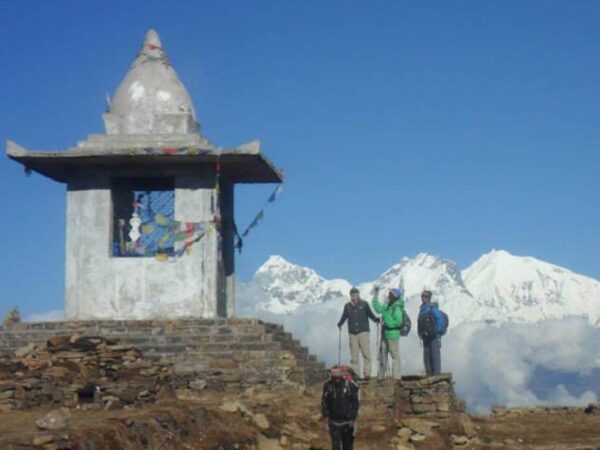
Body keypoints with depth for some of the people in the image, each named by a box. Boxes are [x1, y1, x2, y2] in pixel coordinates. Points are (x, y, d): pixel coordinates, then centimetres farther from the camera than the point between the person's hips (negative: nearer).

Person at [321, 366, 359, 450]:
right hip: (334, 421, 1)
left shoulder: (350, 385, -8)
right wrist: (325, 415, -6)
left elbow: (355, 403, -5)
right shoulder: (328, 385, -2)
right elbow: (324, 402, 4)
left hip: (347, 421, 0)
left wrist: (353, 418, -9)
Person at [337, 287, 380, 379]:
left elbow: (370, 315, 8)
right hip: (352, 333, 2)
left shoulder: (364, 304, 2)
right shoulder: (347, 306, 8)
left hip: (363, 332, -2)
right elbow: (344, 317, 15)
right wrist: (339, 324, 1)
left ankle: (366, 373, -4)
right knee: (354, 356, 2)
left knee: (366, 354, -8)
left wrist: (377, 320, -7)